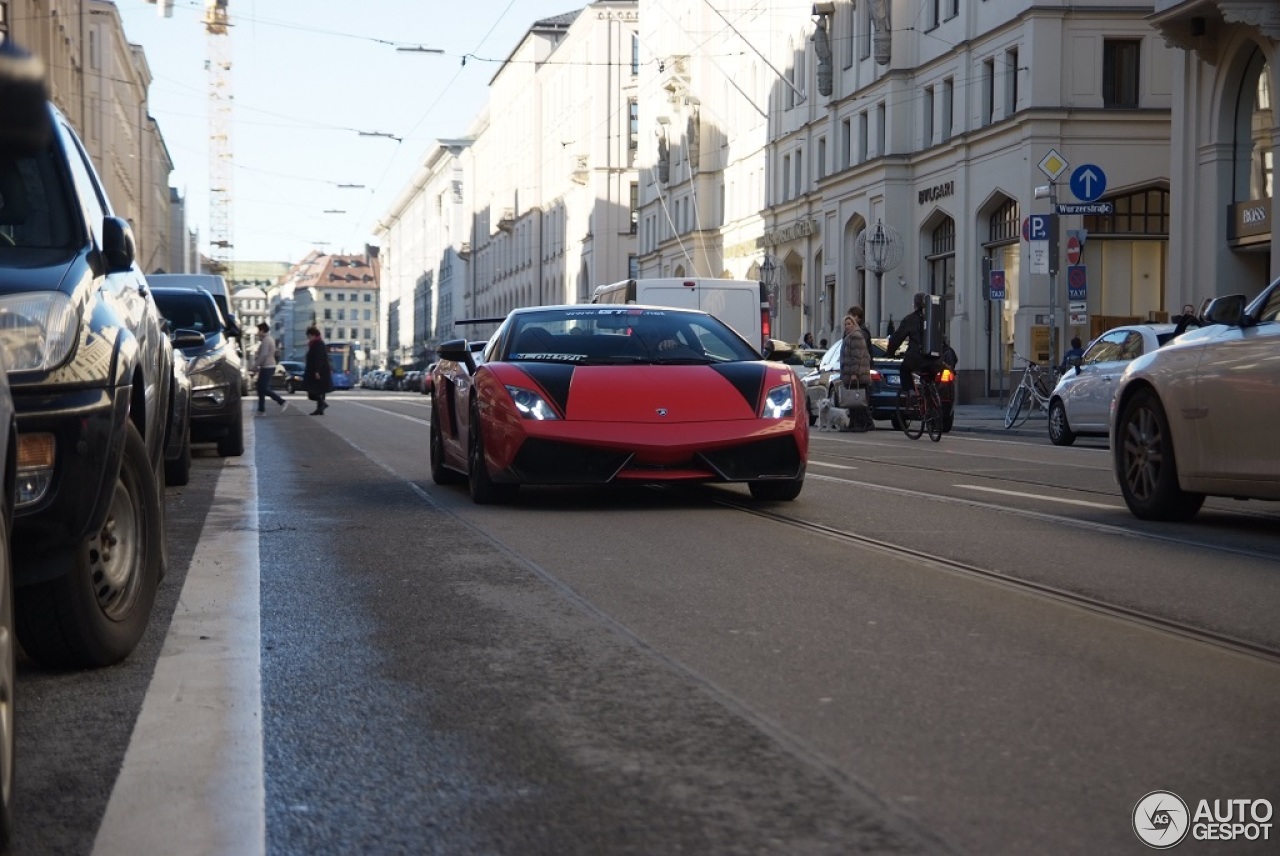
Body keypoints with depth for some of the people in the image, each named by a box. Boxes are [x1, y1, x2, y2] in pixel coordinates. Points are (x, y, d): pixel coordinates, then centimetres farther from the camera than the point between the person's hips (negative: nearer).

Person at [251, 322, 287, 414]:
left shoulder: (266, 340, -15)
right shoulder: (269, 339, 17)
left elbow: (263, 355, -22)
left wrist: (255, 366, -16)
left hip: (267, 367, -10)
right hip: (269, 366, 10)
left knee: (264, 389, -9)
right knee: (261, 388, 11)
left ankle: (282, 402, -12)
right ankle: (261, 409, 12)